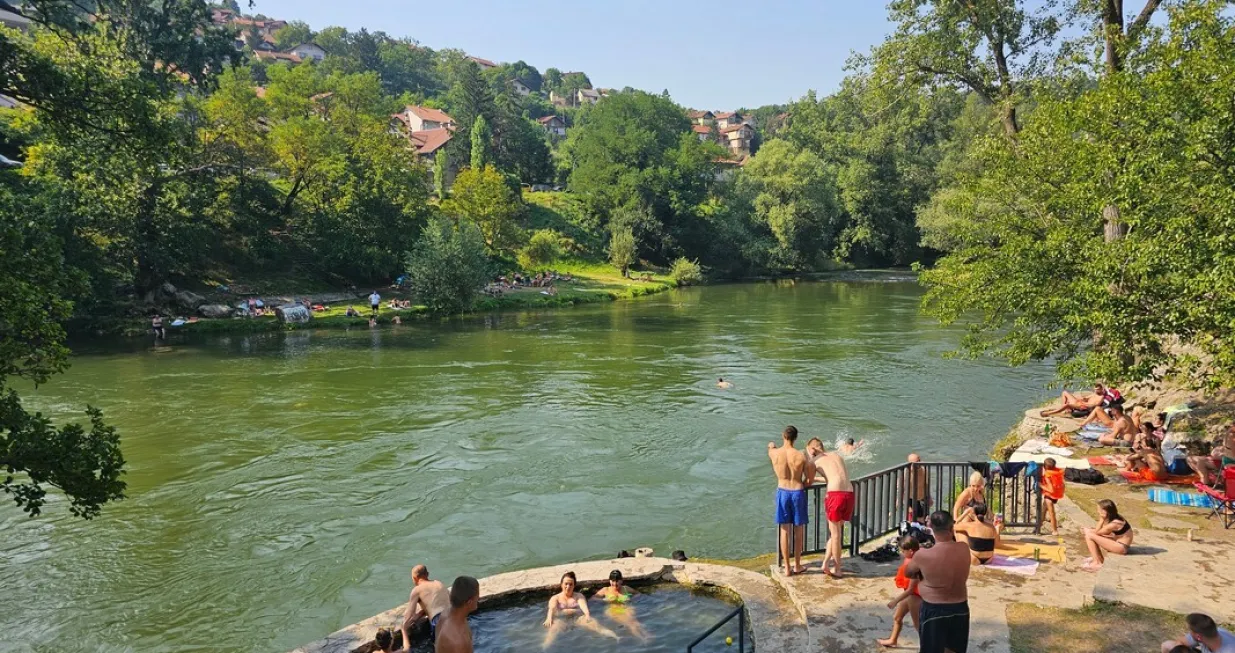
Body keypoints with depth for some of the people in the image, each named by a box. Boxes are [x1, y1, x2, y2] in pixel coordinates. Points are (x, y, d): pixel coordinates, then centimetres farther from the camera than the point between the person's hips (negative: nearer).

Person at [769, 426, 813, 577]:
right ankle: (797, 565, 24)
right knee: (798, 530, 14)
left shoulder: (774, 453, -9)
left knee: (784, 531, 9)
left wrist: (772, 446, 43)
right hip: (798, 492, -1)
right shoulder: (801, 456, -15)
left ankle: (787, 568, 15)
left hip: (782, 492, 1)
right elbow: (810, 480, -6)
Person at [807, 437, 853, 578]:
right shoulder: (837, 456, 25)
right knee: (837, 530, 18)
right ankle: (825, 563, 21)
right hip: (849, 493, 5)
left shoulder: (815, 461, 10)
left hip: (835, 494, -5)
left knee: (835, 533, 7)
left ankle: (837, 570, 13)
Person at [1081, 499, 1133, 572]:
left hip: (1121, 547, -10)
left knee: (1089, 536, -19)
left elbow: (1097, 532, -15)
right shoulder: (1115, 518, 3)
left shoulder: (1113, 524, -27)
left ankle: (1097, 563, -12)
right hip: (1118, 542, 10)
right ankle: (1099, 557, 16)